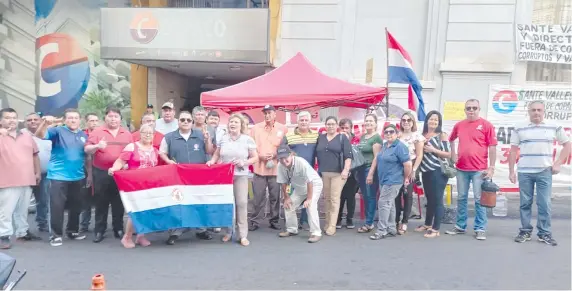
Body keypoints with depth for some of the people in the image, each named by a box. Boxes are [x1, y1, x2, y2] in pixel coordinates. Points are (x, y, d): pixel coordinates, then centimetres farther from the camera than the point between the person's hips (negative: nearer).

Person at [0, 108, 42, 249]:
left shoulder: (27, 136, 13)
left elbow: (35, 155, 17)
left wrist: (37, 172, 12)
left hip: (27, 180, 5)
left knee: (23, 210, 16)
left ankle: (22, 232, 27)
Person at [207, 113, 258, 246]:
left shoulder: (248, 139, -1)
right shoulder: (222, 138, 6)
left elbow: (255, 157, 2)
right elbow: (217, 154, 15)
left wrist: (244, 162, -14)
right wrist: (212, 161, -6)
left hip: (241, 175, -2)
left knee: (242, 203, -5)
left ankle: (243, 235, 2)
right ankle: (228, 231, 22)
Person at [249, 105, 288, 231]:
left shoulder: (283, 128, 3)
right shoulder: (256, 128, 5)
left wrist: (275, 154, -12)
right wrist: (259, 155, -9)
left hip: (276, 168, 0)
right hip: (259, 167, 0)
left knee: (275, 197, 7)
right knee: (258, 197, 3)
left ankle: (274, 221, 19)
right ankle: (255, 221, 13)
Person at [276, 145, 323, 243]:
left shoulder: (301, 163, -37)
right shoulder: (280, 166, -21)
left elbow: (309, 182, -32)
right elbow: (283, 182, -6)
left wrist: (309, 198, -28)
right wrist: (286, 197, -4)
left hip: (314, 184, -6)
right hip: (299, 188, 6)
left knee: (311, 206, -23)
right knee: (288, 206, 6)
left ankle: (316, 233, -14)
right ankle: (292, 230, 24)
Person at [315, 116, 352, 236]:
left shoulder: (343, 138, 2)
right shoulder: (321, 138, 13)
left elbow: (348, 156, -6)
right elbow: (316, 154, 18)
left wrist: (346, 170, -16)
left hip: (338, 173, -4)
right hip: (323, 173, 4)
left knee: (334, 199, -6)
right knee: (327, 198, 10)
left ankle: (332, 226, -5)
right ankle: (327, 223, 20)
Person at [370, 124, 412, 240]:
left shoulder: (400, 147, -15)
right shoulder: (384, 146, 11)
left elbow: (407, 163, -19)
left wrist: (406, 177, -8)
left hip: (393, 181, -9)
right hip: (383, 180, 9)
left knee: (383, 203, -10)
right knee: (389, 204, 13)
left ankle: (382, 230, -3)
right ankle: (391, 229, 21)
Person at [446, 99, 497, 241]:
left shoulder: (486, 125, -4)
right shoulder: (459, 125, 9)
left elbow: (492, 147, -6)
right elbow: (451, 140, 27)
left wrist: (491, 168, -9)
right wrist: (453, 154, 15)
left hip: (479, 169, -4)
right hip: (461, 169, 4)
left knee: (479, 199, 1)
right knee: (461, 198, 11)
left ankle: (480, 229, 9)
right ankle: (460, 226, 21)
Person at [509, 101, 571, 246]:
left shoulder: (554, 127, 4)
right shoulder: (519, 128, 4)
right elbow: (513, 151, 5)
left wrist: (558, 163, 1)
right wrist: (511, 171, 2)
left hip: (545, 172, 0)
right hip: (524, 172, 0)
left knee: (544, 204, 0)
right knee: (525, 203, 6)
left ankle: (545, 233, 11)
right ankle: (525, 231, 16)